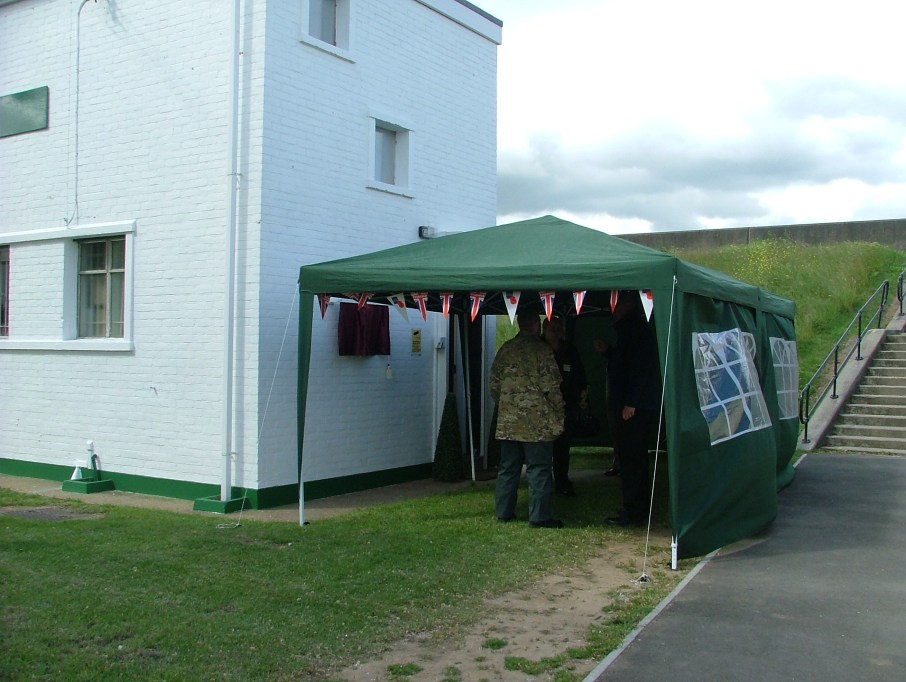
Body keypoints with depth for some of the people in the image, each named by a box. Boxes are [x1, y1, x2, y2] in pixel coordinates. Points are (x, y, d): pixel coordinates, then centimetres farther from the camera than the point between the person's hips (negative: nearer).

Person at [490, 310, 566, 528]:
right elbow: (551, 387, -12)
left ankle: (503, 511, 19)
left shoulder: (505, 349, 8)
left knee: (508, 467, 13)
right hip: (537, 421, -6)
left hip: (508, 420, 6)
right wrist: (560, 412, -1)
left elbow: (494, 384, 11)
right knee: (538, 469, 0)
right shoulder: (541, 350, -10)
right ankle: (539, 516, 1)